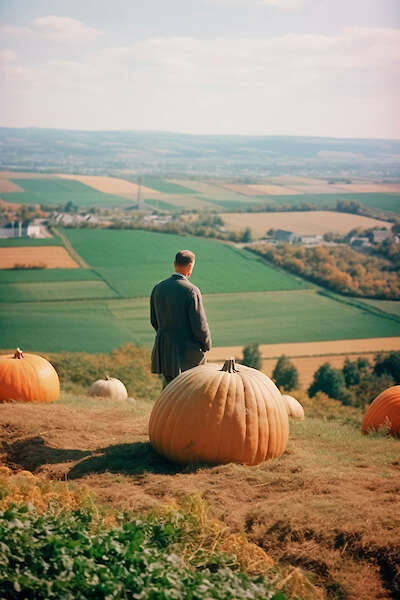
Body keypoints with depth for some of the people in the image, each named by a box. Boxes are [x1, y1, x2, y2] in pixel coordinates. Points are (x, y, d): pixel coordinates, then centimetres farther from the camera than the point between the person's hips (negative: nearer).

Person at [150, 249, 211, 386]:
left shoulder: (158, 288, 2)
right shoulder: (191, 291, -17)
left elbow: (154, 320, 11)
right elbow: (200, 325, -16)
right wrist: (207, 345, 1)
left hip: (164, 348, 6)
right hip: (188, 349, -6)